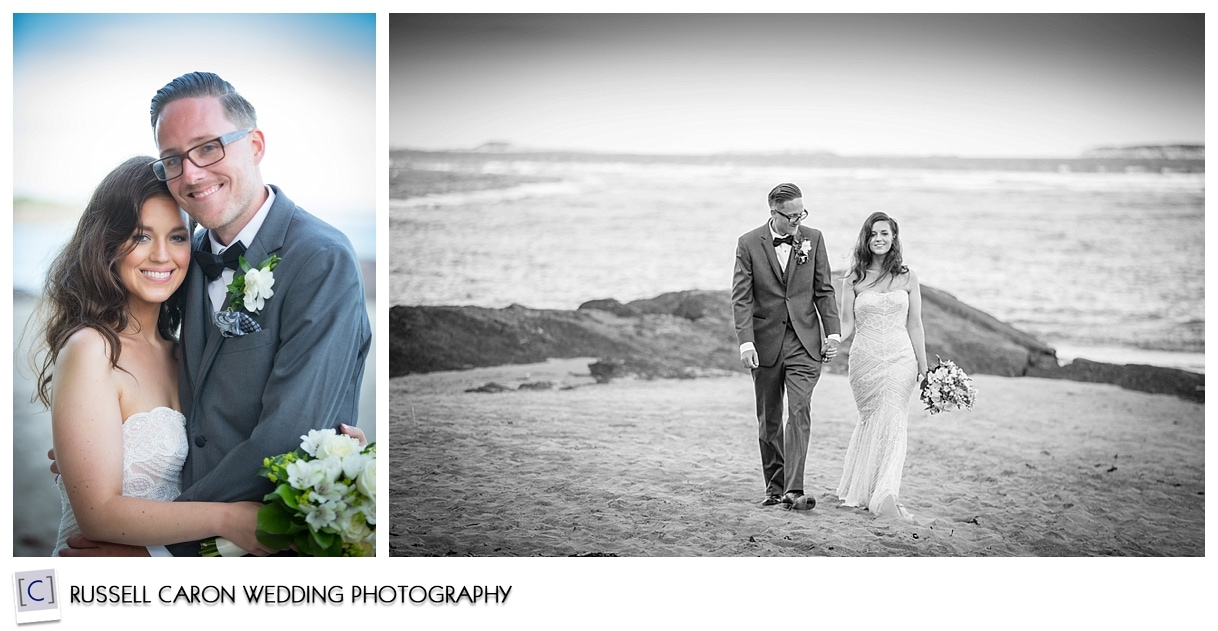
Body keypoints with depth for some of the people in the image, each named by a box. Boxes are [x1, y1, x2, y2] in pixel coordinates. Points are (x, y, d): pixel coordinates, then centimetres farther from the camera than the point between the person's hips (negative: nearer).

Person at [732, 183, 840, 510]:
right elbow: (741, 297, -6)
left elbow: (824, 290, 7)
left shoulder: (813, 239, 3)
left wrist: (833, 333, 0)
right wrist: (746, 341, -16)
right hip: (766, 341, 0)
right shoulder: (749, 243, -3)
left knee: (799, 411, -13)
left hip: (804, 339, 0)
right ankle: (774, 486, 21)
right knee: (768, 419, 9)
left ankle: (794, 489, -17)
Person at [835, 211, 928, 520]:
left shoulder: (907, 278, 7)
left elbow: (914, 325, 8)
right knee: (873, 421, 4)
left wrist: (923, 366, 6)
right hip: (865, 358, 0)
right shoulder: (853, 280, 5)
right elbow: (847, 325, 5)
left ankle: (884, 495, -13)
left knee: (892, 423, -9)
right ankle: (873, 493, 10)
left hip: (900, 358, 0)